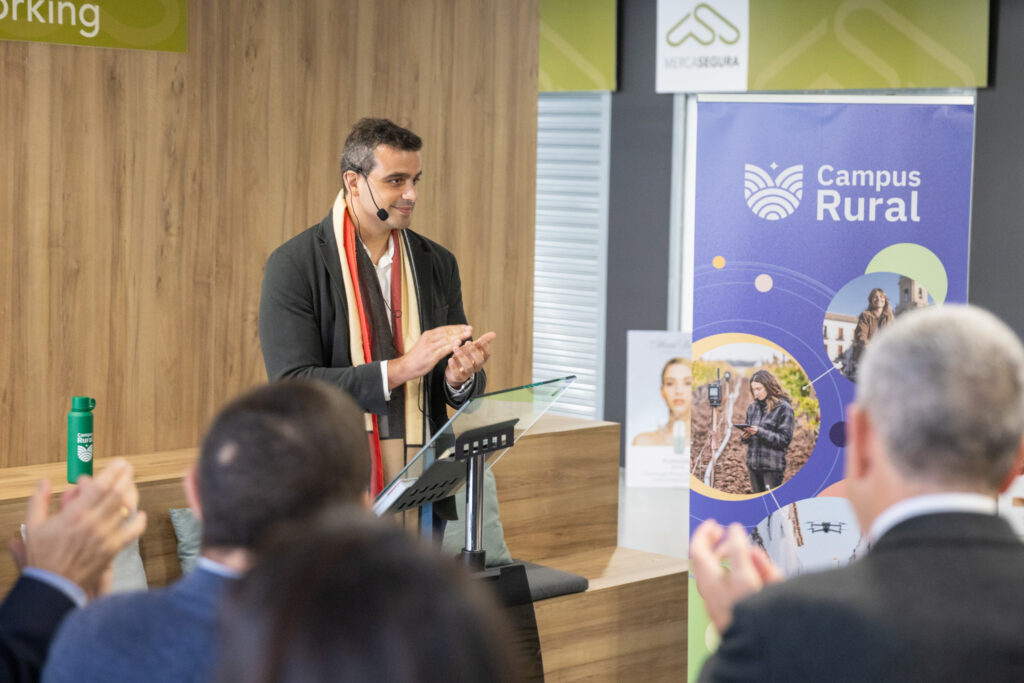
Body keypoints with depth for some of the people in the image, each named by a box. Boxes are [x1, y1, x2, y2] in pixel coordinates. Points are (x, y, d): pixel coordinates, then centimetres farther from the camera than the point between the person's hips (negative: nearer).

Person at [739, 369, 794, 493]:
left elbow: (785, 439, -10)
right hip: (754, 463, 6)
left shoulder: (783, 408, -7)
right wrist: (745, 437, -5)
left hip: (772, 465, -6)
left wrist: (760, 432, -20)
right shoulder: (753, 407, 12)